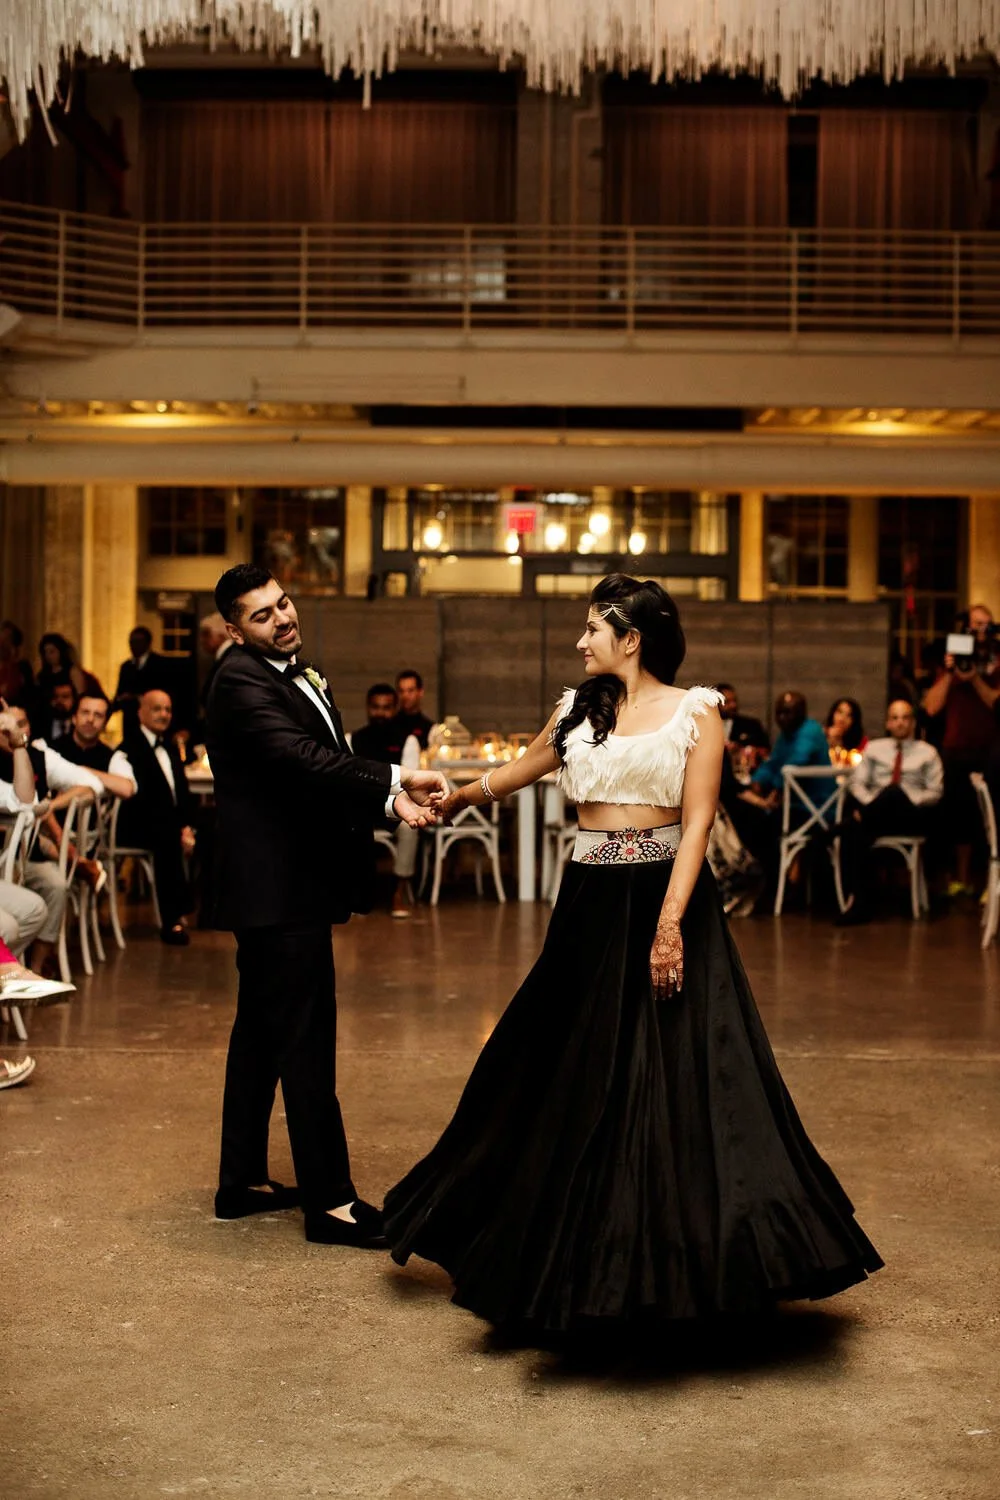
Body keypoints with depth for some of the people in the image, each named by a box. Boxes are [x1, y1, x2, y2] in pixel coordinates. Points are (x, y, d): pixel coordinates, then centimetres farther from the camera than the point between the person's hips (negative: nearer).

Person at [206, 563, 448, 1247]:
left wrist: (390, 799, -6)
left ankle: (243, 1182, 27)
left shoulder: (304, 676, 15)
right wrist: (395, 779, -28)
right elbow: (299, 757, -27)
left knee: (261, 1033, 16)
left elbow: (330, 764, 11)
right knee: (305, 1042, -5)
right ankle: (330, 1202, 1)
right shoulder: (241, 679, -15)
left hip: (290, 883, 10)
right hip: (278, 888, -10)